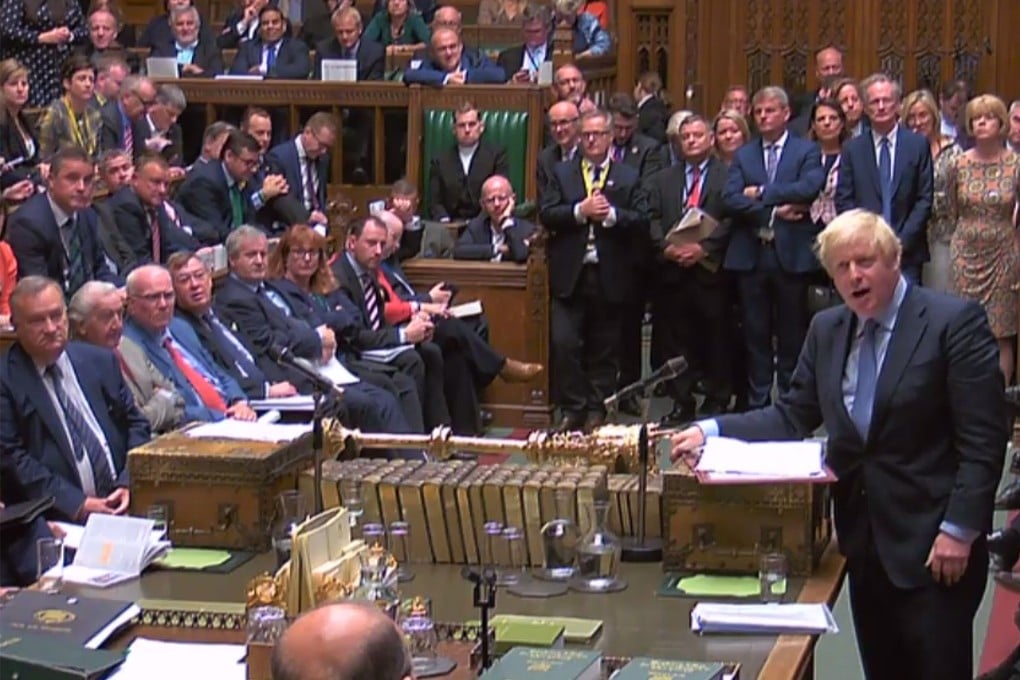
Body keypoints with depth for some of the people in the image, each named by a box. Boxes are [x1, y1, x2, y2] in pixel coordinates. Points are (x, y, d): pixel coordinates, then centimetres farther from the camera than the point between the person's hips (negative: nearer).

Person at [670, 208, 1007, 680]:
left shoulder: (955, 322, -11)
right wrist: (712, 430, -4)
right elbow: (793, 416, 10)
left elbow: (983, 438, -13)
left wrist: (960, 530, -18)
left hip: (931, 541, -6)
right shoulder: (827, 329, 8)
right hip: (863, 538, 6)